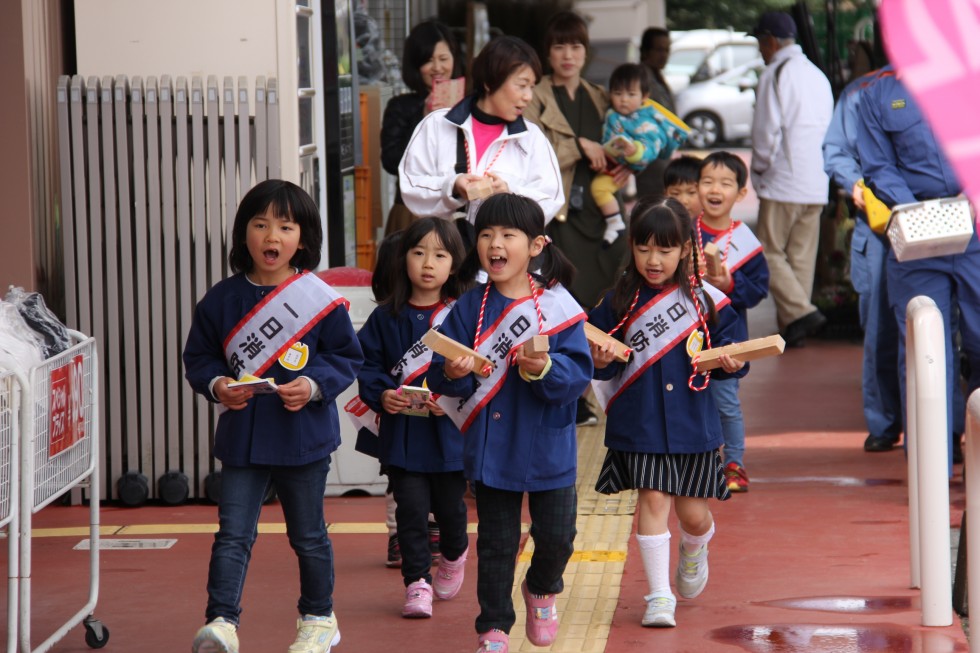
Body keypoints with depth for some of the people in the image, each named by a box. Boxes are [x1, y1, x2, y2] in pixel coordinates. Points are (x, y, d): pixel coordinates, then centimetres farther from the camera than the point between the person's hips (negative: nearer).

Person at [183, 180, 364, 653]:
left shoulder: (320, 299, -5)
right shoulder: (221, 300, 0)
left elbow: (348, 357, -1)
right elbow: (198, 358, 7)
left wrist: (314, 385, -17)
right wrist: (216, 386, -13)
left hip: (304, 438, -1)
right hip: (241, 437, 1)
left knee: (308, 536, 13)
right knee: (232, 535, -7)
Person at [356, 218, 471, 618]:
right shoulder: (386, 318, 2)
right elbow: (367, 364, 2)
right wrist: (381, 394, -16)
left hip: (450, 430, -1)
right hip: (402, 432, 1)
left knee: (450, 506, 12)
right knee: (411, 508, -3)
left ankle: (454, 555, 42)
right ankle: (417, 583, 6)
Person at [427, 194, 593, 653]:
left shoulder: (558, 306, -7)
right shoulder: (469, 309, -3)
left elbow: (579, 373, -13)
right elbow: (439, 378, -4)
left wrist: (545, 369, -31)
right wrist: (452, 373, -26)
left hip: (547, 447, -1)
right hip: (491, 448, 1)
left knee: (556, 535, 7)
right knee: (496, 542, 7)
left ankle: (542, 589, 38)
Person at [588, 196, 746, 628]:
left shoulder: (705, 301, -1)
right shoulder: (619, 304, -1)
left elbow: (725, 348, 7)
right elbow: (604, 364, 1)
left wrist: (730, 363, -13)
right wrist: (601, 361, -20)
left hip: (693, 425, 1)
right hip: (639, 425, -1)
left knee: (693, 512, 7)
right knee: (653, 499, -6)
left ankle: (694, 553, 42)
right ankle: (659, 595, 3)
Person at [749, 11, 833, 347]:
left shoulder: (775, 75, -10)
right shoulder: (817, 76, 15)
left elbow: (767, 131, -14)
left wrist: (760, 169, 2)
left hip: (783, 181, -7)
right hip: (817, 183, 8)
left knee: (770, 253, -3)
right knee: (802, 257, 8)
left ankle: (799, 312, -19)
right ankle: (793, 329, 7)